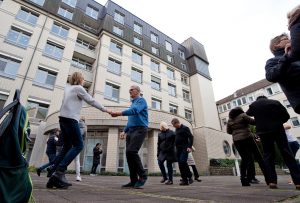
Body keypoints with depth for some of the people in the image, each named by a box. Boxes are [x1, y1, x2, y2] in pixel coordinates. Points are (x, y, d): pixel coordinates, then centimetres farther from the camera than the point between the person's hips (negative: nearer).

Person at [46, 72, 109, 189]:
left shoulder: (68, 88, 21)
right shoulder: (79, 88, -2)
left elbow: (67, 102, 19)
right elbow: (91, 101, -2)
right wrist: (104, 110, 5)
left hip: (63, 118, 9)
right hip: (70, 119, -9)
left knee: (67, 146, 11)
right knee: (78, 145, -7)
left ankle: (55, 172, 7)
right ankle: (59, 172, -14)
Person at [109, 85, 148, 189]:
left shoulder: (141, 100, 0)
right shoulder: (132, 103, 26)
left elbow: (134, 110, -22)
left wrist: (119, 113, -28)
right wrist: (124, 131, 18)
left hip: (140, 129, -8)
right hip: (130, 130, 8)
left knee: (132, 151, -21)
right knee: (128, 153, 0)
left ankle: (142, 175, -5)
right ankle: (134, 180, 7)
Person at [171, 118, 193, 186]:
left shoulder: (185, 128, -4)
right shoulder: (176, 130, 18)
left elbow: (191, 137, -9)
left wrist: (189, 147, -17)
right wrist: (176, 148, 13)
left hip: (184, 148, -7)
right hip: (178, 149, 7)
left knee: (182, 161, -20)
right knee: (180, 164, 3)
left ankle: (189, 177, -3)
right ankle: (185, 180, 9)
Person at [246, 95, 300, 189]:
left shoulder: (253, 105, 4)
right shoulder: (275, 102, 5)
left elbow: (247, 114, 20)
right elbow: (286, 116, 4)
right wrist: (278, 123, 17)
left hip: (263, 131, 0)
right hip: (278, 130, 1)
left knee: (268, 155, 6)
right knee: (287, 153, 4)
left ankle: (272, 181, 1)